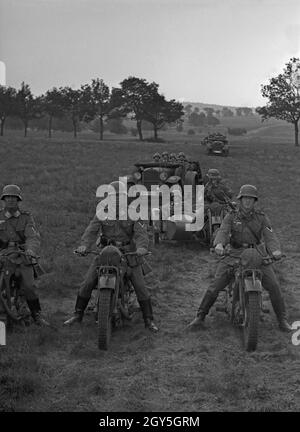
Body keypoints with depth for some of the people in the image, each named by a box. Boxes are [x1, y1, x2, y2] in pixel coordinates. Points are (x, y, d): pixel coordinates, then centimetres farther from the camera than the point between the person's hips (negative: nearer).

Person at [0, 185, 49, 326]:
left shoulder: (26, 217, 7)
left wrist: (31, 250, -27)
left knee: (28, 286, -16)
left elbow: (34, 237, -6)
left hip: (22, 256, -1)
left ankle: (37, 315, -1)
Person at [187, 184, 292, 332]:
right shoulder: (231, 217, 7)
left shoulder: (261, 218, 8)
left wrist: (275, 250, -28)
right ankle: (200, 317, 0)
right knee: (214, 286, -13)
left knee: (274, 286, -14)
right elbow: (223, 231, -10)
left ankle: (282, 320, 3)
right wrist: (219, 244, -34)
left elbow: (270, 237, -5)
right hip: (234, 255, 0)